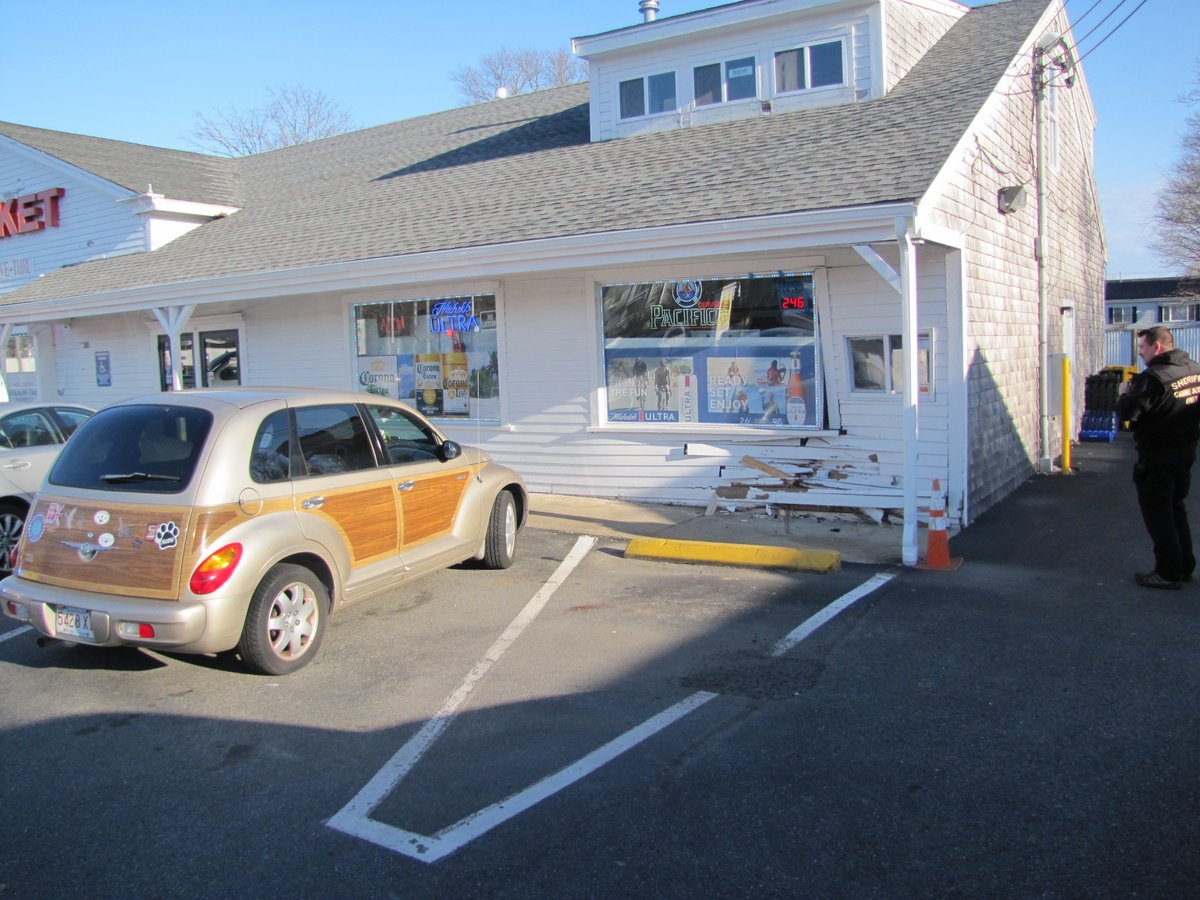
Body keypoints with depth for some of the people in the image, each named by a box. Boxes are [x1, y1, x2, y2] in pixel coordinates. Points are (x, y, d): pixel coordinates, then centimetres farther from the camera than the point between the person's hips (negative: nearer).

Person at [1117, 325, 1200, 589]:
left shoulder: (1153, 378, -23)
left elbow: (1126, 413, -24)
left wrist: (1125, 393, -2)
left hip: (1157, 456, -8)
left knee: (1157, 513, 1)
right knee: (1176, 509, 20)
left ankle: (1168, 573, 6)